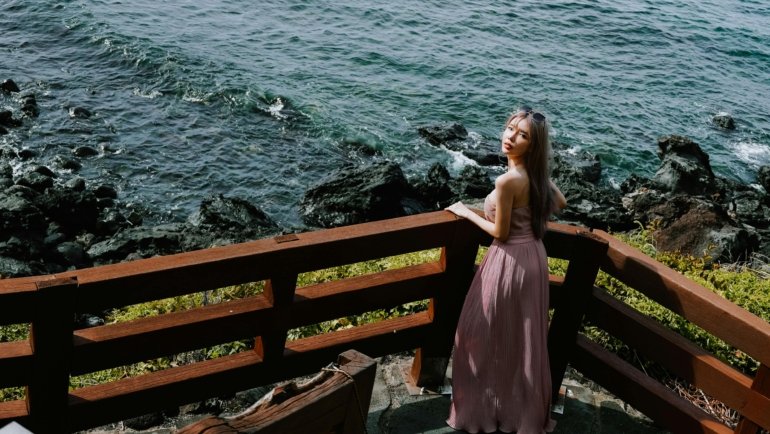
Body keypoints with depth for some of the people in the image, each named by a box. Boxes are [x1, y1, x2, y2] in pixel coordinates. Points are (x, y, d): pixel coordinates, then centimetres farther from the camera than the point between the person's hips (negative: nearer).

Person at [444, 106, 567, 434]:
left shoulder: (508, 180, -25)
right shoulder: (537, 174, 1)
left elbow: (500, 233, -17)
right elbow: (560, 203, 17)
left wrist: (466, 212, -5)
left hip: (510, 262, -8)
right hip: (533, 257, 8)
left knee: (491, 336, 8)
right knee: (524, 338, 19)